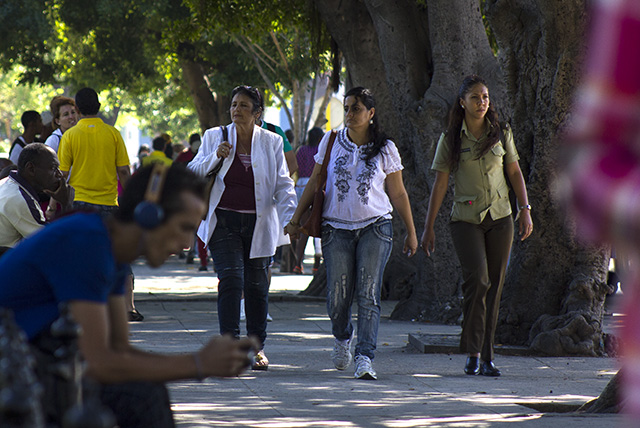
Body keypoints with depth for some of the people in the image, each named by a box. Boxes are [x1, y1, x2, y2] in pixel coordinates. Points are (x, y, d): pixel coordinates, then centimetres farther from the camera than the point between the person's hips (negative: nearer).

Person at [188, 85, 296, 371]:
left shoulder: (272, 143, 5)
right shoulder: (214, 137, 5)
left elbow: (283, 184, 3)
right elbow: (192, 174, 7)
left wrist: (290, 216, -12)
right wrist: (215, 157, -12)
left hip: (259, 224, 1)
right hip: (223, 222, -1)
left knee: (257, 285, 5)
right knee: (231, 278, -15)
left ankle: (257, 346, 20)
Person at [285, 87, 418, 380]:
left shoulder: (385, 149, 3)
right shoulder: (331, 142, 6)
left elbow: (398, 194, 8)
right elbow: (314, 183, 12)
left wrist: (411, 232, 8)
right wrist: (296, 220, 8)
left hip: (375, 227, -1)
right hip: (337, 227, 1)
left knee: (368, 296, -11)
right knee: (338, 298, -2)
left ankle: (365, 358, -14)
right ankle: (342, 338, 30)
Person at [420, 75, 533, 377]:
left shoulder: (501, 135, 7)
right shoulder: (450, 139, 1)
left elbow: (515, 173, 14)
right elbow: (440, 183, 2)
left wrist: (525, 210, 5)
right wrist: (428, 227, 1)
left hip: (499, 218, 3)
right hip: (466, 219, -3)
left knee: (494, 286, 1)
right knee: (477, 279, -21)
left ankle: (487, 357, 7)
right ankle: (473, 351, -12)